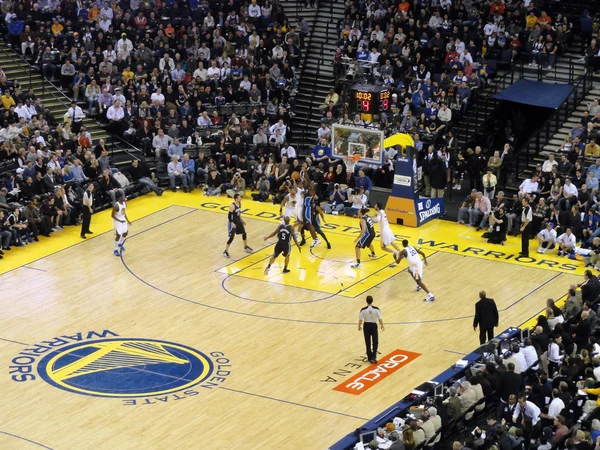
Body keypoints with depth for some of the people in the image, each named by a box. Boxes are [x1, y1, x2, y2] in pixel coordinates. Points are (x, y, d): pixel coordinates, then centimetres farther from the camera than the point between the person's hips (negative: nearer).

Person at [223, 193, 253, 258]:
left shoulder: (239, 204, 1)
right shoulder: (232, 206, -24)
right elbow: (229, 215, -22)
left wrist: (241, 220, 17)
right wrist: (232, 223, -27)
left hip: (238, 221, 8)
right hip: (233, 223, -8)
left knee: (244, 233, 19)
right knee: (231, 237, -10)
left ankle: (246, 247, 41)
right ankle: (225, 251, 0)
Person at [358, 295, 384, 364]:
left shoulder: (363, 310, -13)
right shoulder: (376, 309, -13)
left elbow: (360, 319, -7)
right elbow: (380, 318, -8)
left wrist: (359, 326, 10)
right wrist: (382, 325, 7)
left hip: (366, 326, 1)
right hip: (373, 325, -1)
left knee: (368, 343, 12)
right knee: (375, 342, 11)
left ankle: (370, 358, 19)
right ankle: (374, 357, -1)